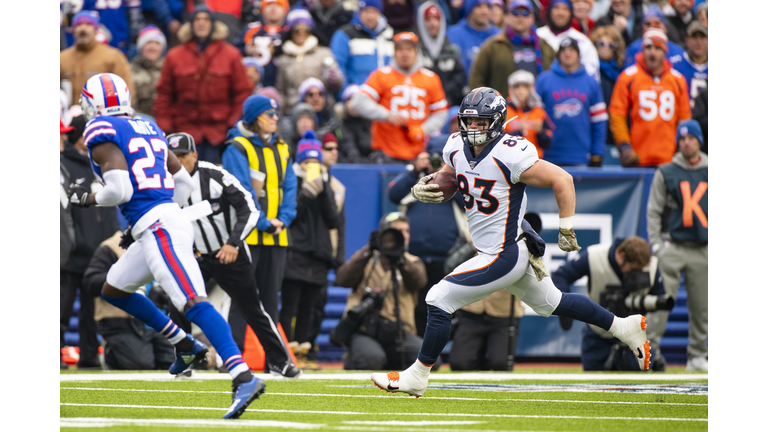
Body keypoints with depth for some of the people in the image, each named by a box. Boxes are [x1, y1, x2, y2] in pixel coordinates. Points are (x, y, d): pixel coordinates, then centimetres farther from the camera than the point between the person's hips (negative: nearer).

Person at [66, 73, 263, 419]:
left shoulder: (102, 133, -4)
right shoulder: (149, 129, 21)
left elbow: (119, 190, -16)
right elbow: (183, 183, 25)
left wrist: (87, 198, 4)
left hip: (158, 230, -9)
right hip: (172, 218, 9)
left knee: (192, 303, -21)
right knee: (113, 290, 25)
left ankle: (243, 377, -35)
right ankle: (184, 345, 24)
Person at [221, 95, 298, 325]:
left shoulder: (282, 149, 16)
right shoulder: (237, 148, -6)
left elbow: (289, 187, 10)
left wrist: (283, 219, -6)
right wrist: (263, 222, -16)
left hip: (276, 236, 6)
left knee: (271, 295, 9)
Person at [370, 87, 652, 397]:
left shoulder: (510, 156, -24)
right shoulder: (457, 148, -1)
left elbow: (562, 180, -19)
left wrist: (567, 231, -14)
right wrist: (423, 189, -7)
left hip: (505, 255, -9)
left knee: (439, 300, -10)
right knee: (550, 303, 24)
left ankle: (417, 377, 3)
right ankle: (624, 327, 38)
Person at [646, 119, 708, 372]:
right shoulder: (666, 173, 4)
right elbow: (654, 211, 4)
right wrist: (656, 244, -6)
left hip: (703, 250, 2)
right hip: (672, 246, -2)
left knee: (701, 306, 4)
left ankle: (697, 356, 11)